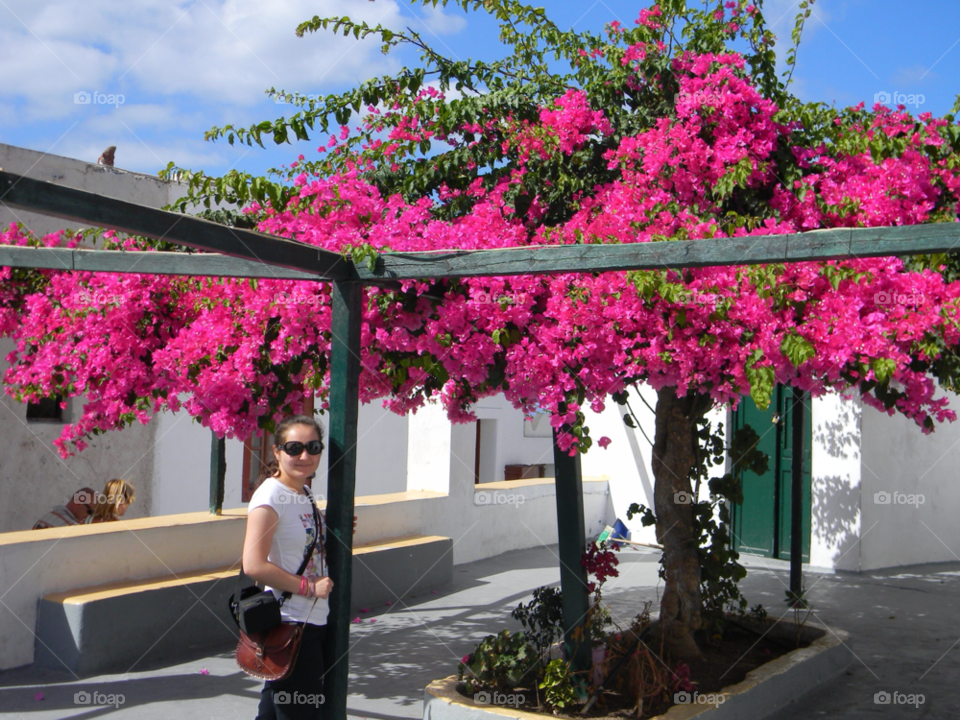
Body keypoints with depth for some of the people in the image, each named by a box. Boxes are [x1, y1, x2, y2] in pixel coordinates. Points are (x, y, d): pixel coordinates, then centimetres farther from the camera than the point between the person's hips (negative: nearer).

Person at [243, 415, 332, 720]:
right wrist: (309, 587, -19)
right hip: (288, 625, -8)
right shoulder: (271, 494, -15)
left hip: (314, 622, 8)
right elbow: (254, 564, -23)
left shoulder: (305, 496, 11)